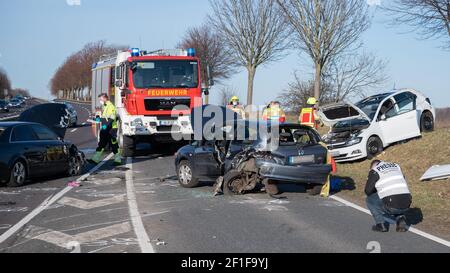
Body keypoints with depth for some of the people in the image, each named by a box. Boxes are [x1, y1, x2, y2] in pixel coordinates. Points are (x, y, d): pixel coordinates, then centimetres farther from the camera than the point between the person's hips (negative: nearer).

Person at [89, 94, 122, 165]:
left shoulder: (110, 106, -13)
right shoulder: (104, 107, 18)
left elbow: (112, 118, -21)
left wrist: (106, 125, -28)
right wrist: (99, 119, 14)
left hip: (111, 129, -10)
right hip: (105, 129, 10)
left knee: (114, 145, -3)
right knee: (101, 144, 8)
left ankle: (118, 159, 6)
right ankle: (96, 159, 8)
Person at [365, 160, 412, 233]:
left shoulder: (374, 171, 6)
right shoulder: (396, 166, 23)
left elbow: (368, 191, 8)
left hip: (391, 206, -5)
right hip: (406, 206, 5)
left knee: (369, 200, 19)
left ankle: (381, 224, 9)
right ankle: (400, 219, 9)